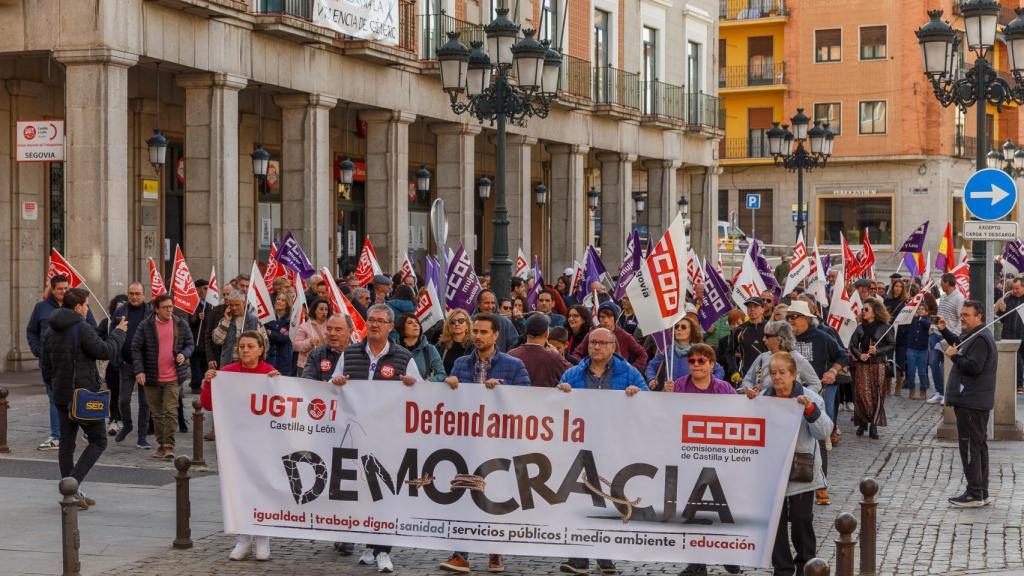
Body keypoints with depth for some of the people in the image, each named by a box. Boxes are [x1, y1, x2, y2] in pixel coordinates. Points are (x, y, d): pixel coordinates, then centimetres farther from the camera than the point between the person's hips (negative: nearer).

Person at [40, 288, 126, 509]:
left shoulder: (50, 331, 10)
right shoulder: (82, 328, -14)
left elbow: (45, 364, 15)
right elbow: (105, 351, -15)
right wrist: (119, 332, 0)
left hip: (61, 396, 8)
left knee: (66, 441, 12)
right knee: (98, 441, 1)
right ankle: (73, 483, -13)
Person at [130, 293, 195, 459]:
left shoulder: (181, 324, 3)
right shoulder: (145, 326, -3)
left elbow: (190, 344, 13)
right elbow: (136, 348, -1)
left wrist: (184, 354, -9)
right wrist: (139, 371, -11)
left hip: (173, 377, 0)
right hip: (152, 377, 1)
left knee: (171, 412, -10)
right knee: (157, 414, 9)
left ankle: (169, 445, -7)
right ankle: (161, 445, 19)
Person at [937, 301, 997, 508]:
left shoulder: (981, 339, -17)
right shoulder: (974, 335, 16)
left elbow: (973, 367, -27)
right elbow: (959, 343, 37)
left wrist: (954, 356, -14)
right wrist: (944, 330, 24)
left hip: (971, 403, -11)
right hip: (975, 402, 11)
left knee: (970, 446, -8)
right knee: (979, 445, 14)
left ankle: (974, 494, -6)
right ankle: (982, 493, 21)